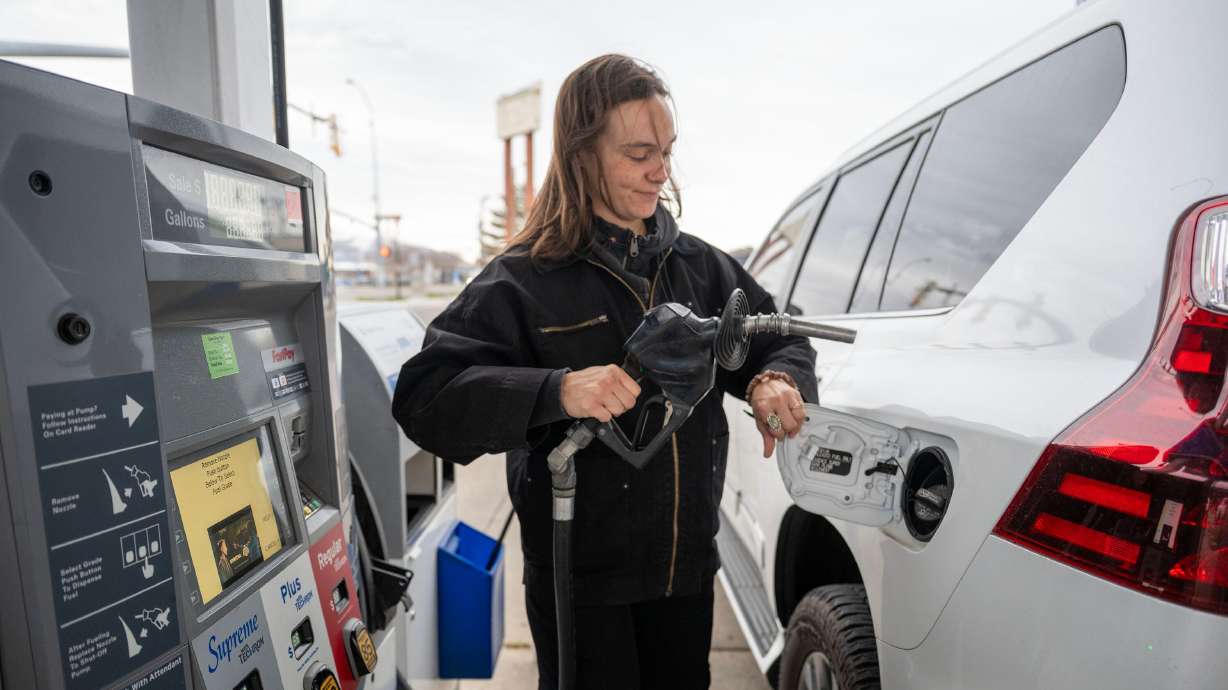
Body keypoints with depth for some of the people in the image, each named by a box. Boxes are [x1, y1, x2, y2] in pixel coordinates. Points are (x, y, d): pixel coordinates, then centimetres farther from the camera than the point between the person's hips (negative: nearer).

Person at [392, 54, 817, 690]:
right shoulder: (524, 280, -12)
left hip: (689, 567, 5)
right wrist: (557, 391, -33)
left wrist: (775, 380, -11)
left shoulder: (698, 265, 2)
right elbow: (422, 399, -19)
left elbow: (779, 340, 13)